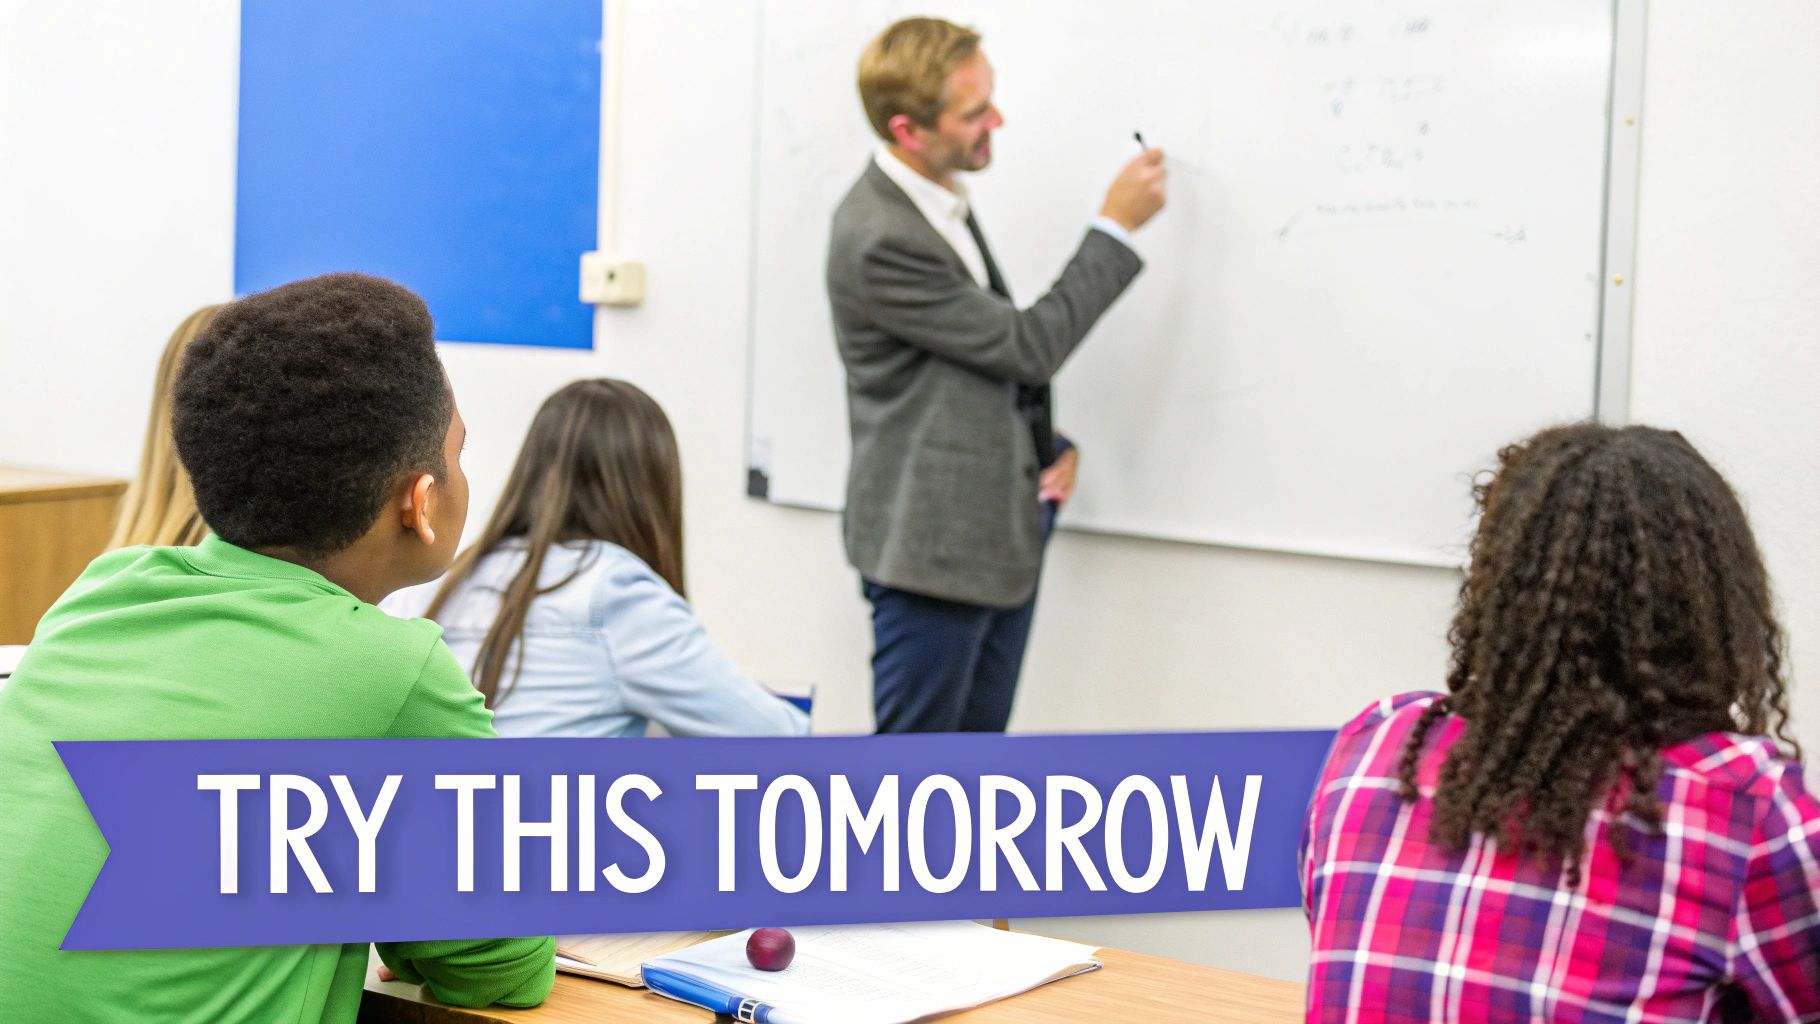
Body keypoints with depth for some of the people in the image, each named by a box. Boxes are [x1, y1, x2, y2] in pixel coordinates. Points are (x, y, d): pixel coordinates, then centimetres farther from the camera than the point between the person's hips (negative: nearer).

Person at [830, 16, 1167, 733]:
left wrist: (1049, 445, 4)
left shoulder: (941, 200, 8)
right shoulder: (876, 239, -22)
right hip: (934, 546, -9)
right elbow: (1027, 345, -16)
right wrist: (1116, 228, -10)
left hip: (1003, 535, 9)